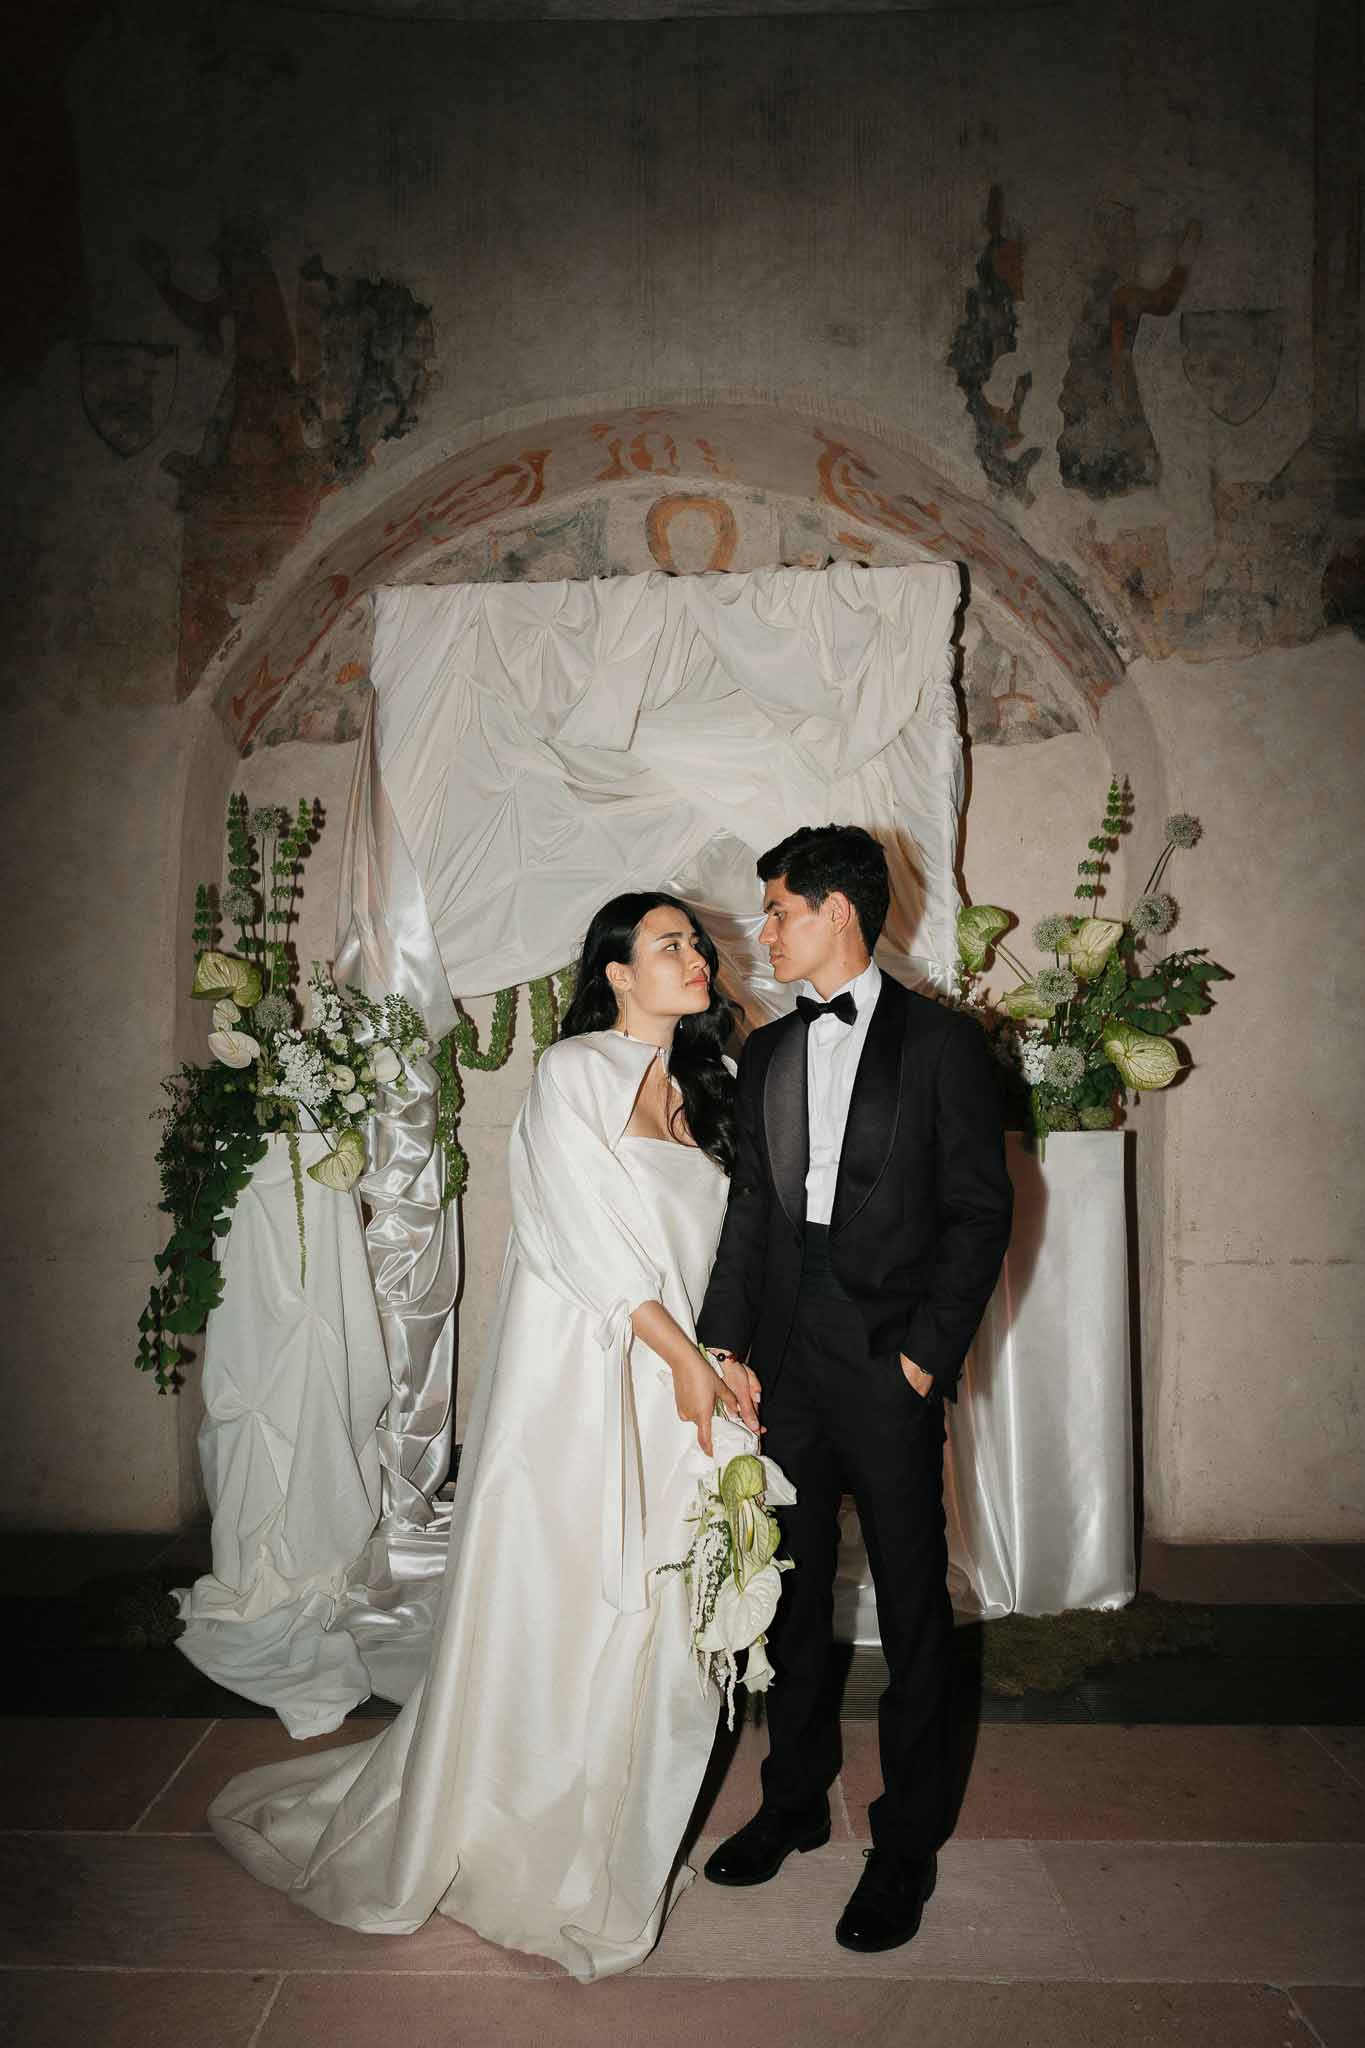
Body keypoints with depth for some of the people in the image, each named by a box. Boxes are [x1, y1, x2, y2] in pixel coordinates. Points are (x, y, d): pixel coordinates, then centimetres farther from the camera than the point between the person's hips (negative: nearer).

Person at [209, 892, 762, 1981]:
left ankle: (622, 1839, 30)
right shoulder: (573, 1072, -8)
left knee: (653, 1620, 11)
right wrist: (687, 1358, -9)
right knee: (547, 1613, 5)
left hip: (669, 1382, 6)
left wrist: (725, 1357, -1)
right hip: (575, 1374, -6)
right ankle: (509, 1839, 26)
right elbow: (592, 1235, -13)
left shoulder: (702, 1086, 13)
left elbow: (712, 1245, 12)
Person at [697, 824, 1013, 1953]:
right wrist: (722, 1348, 3)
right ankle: (796, 1800, 36)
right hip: (784, 1358, 5)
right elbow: (751, 1207, 10)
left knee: (913, 1608, 7)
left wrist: (929, 1352, -12)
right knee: (793, 1590, 17)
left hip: (889, 1362, -5)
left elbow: (981, 1213, -6)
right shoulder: (768, 1051, 11)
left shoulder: (943, 1043, -4)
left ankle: (906, 1847, 25)